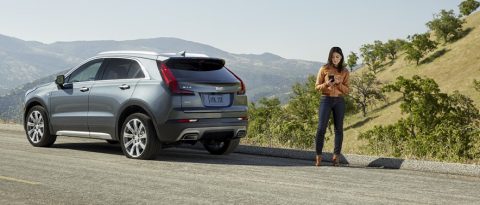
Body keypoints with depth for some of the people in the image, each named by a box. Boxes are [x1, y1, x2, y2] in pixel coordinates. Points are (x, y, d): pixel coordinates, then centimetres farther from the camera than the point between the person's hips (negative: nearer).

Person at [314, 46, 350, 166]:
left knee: (339, 129, 1)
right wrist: (326, 84, -16)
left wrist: (339, 83, -14)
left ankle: (336, 157, 6)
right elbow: (317, 87, 3)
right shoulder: (324, 69, 2)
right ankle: (318, 156, -3)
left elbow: (346, 90, 4)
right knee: (321, 128, -7)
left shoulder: (345, 72, 6)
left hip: (339, 101, 2)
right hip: (326, 100, -2)